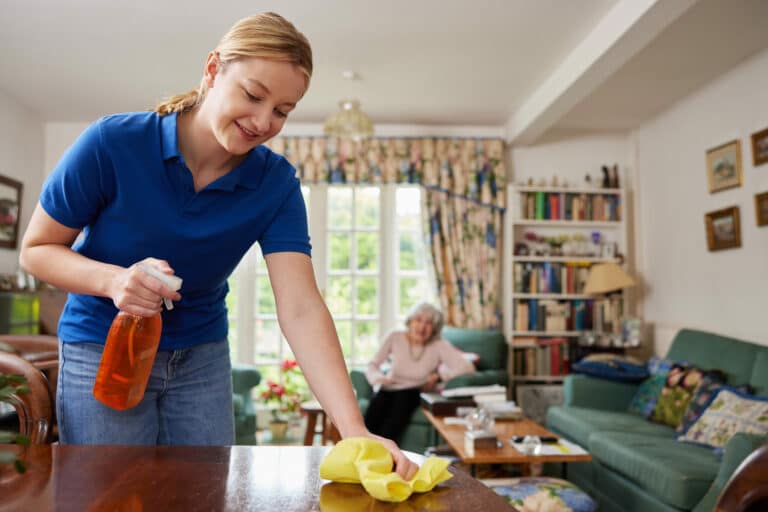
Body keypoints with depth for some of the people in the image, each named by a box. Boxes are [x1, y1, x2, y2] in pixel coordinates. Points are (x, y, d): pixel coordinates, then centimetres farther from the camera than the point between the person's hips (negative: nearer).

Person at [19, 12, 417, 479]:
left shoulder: (277, 184, -16)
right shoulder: (112, 144, -21)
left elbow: (301, 308, -26)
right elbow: (36, 249, -9)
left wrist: (355, 430, -37)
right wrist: (113, 279, -31)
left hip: (203, 356, 2)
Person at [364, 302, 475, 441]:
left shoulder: (439, 345, -8)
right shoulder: (395, 338, -2)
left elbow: (468, 367, -16)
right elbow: (372, 366, 2)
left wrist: (438, 376, -18)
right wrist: (379, 378, -20)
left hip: (414, 393, -1)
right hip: (389, 390, 1)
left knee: (402, 399, -34)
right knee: (376, 403, -32)